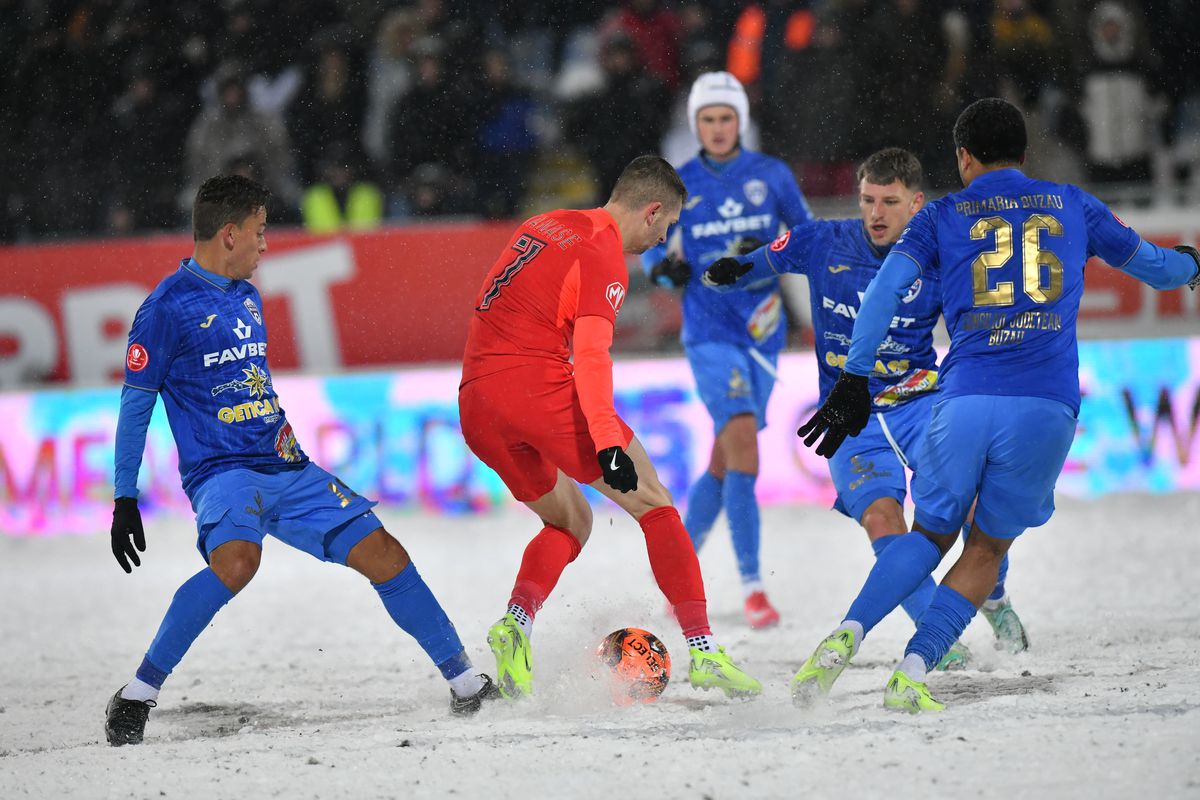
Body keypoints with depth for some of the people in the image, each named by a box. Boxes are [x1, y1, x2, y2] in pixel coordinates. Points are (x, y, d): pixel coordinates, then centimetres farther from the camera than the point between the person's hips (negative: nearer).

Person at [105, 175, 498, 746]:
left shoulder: (248, 298, 16)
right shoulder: (167, 308, -7)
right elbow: (135, 406, -5)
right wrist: (125, 499, -7)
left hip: (287, 469, 7)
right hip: (222, 473, -7)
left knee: (385, 556, -1)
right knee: (238, 560, -36)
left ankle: (464, 683, 10)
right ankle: (137, 695, -25)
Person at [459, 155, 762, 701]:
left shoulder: (541, 227, 20)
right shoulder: (604, 255, -6)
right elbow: (590, 353, -18)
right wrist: (608, 444, -25)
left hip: (475, 404, 8)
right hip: (537, 385, -8)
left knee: (571, 521, 22)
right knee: (655, 505, 1)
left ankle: (515, 624, -1)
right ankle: (703, 653, -6)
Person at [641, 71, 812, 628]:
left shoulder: (772, 175, 3)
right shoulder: (679, 186, 2)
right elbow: (650, 246, 13)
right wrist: (664, 267, -10)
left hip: (763, 331, 3)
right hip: (709, 331, -3)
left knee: (724, 462, 9)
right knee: (742, 442, -20)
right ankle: (752, 585, -21)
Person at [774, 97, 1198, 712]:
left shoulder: (943, 216, 14)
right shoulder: (1072, 207, 18)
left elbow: (886, 287, -1)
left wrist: (853, 380, -3)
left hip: (967, 400, 0)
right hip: (1048, 407, 0)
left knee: (931, 535, 18)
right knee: (988, 546, 14)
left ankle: (848, 634, -3)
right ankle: (913, 670, -2)